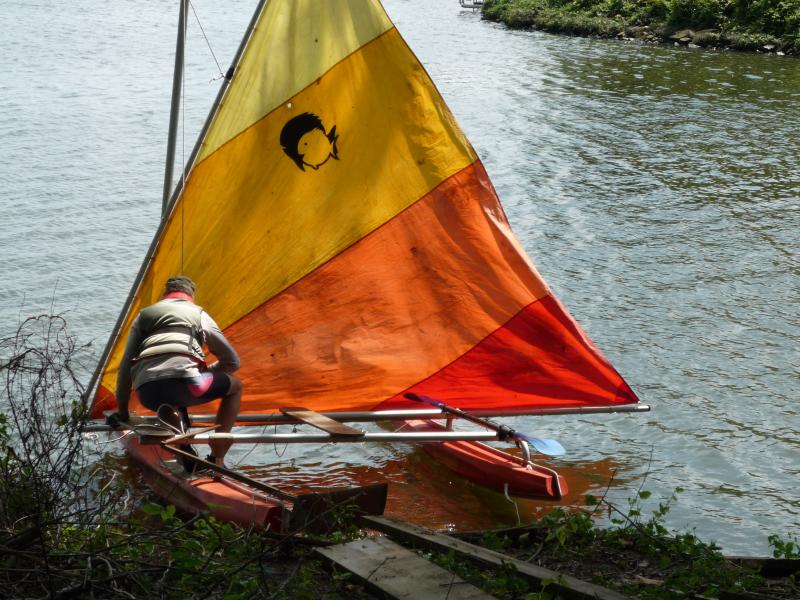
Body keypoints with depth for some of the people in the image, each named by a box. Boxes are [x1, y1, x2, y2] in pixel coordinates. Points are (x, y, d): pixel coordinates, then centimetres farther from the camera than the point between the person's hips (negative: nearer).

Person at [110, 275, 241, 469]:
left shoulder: (144, 314, 31)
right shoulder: (199, 314, 25)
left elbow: (125, 365, 27)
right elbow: (232, 362, 27)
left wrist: (122, 411, 34)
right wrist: (205, 371, 45)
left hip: (147, 394, 3)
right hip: (183, 379, -3)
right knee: (235, 386, 26)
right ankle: (217, 459, 9)